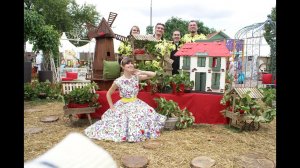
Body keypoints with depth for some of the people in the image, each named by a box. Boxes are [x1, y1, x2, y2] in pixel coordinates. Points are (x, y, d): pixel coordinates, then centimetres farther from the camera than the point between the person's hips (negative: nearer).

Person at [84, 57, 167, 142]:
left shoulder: (136, 77, -5)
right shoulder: (118, 81, -12)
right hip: (123, 105, -3)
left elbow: (153, 74, -4)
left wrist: (140, 72, -9)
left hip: (136, 104, 3)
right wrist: (112, 107, -4)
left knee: (148, 115, -10)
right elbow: (108, 94, 1)